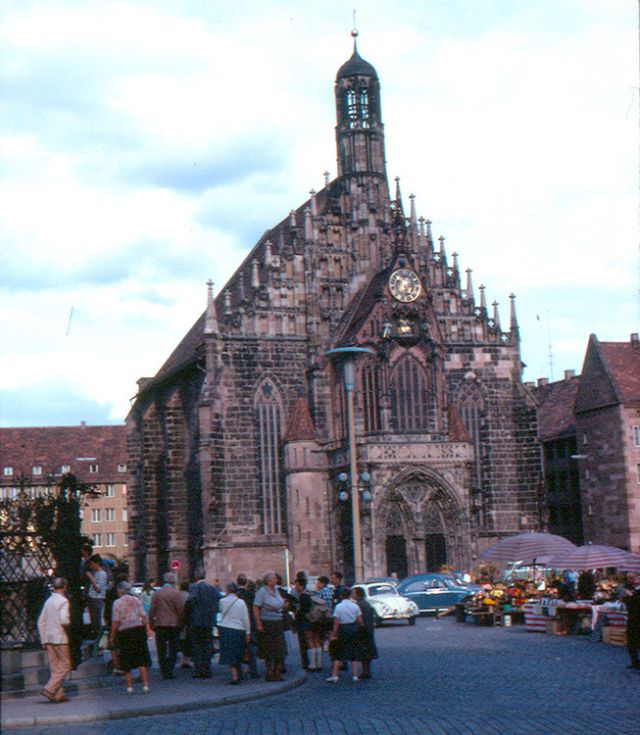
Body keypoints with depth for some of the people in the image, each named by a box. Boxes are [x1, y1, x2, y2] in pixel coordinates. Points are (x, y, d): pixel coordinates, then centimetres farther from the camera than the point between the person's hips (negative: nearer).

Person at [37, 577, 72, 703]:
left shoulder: (48, 601, 12)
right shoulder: (63, 601, -10)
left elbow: (41, 621, 14)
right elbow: (64, 620, -23)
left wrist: (44, 640, 17)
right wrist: (69, 623, -1)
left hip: (48, 638, 7)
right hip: (60, 638, -7)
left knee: (55, 668, 9)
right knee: (64, 666, -1)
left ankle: (58, 695, 8)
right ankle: (49, 689, -12)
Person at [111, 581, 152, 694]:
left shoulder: (117, 602, -4)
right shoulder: (136, 600, 5)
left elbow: (115, 621, -8)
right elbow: (143, 616, 0)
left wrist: (112, 635, -1)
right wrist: (148, 629, 6)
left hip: (124, 633, -2)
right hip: (138, 630, 2)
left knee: (126, 663, 8)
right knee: (142, 661, 3)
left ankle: (129, 686, 6)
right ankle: (145, 685, -3)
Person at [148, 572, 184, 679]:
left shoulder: (156, 593, 3)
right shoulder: (176, 593, -7)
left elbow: (151, 611, 2)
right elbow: (181, 610, -7)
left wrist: (151, 624, 10)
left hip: (159, 626, 2)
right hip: (173, 625, -2)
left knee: (161, 650, 9)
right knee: (172, 650, 5)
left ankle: (164, 672, 9)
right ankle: (169, 671, -2)